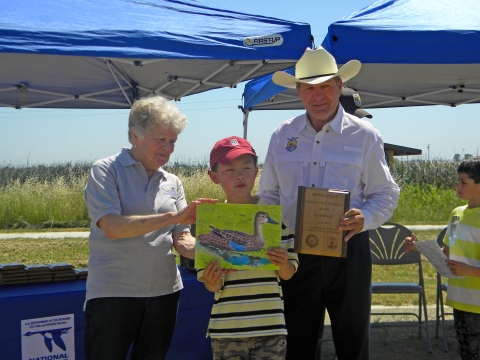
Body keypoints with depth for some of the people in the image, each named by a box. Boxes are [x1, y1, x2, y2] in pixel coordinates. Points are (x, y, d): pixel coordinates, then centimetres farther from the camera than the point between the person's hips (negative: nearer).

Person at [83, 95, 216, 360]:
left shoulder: (172, 183, 9)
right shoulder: (106, 171, -6)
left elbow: (181, 240, 6)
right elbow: (112, 227, -20)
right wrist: (173, 216, -25)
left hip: (164, 290, 5)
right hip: (113, 293, -5)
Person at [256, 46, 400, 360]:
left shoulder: (364, 135, -2)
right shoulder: (282, 136, 7)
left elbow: (386, 195, 1)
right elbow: (268, 195, 14)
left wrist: (365, 218, -20)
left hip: (348, 252, -2)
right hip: (294, 254, 3)